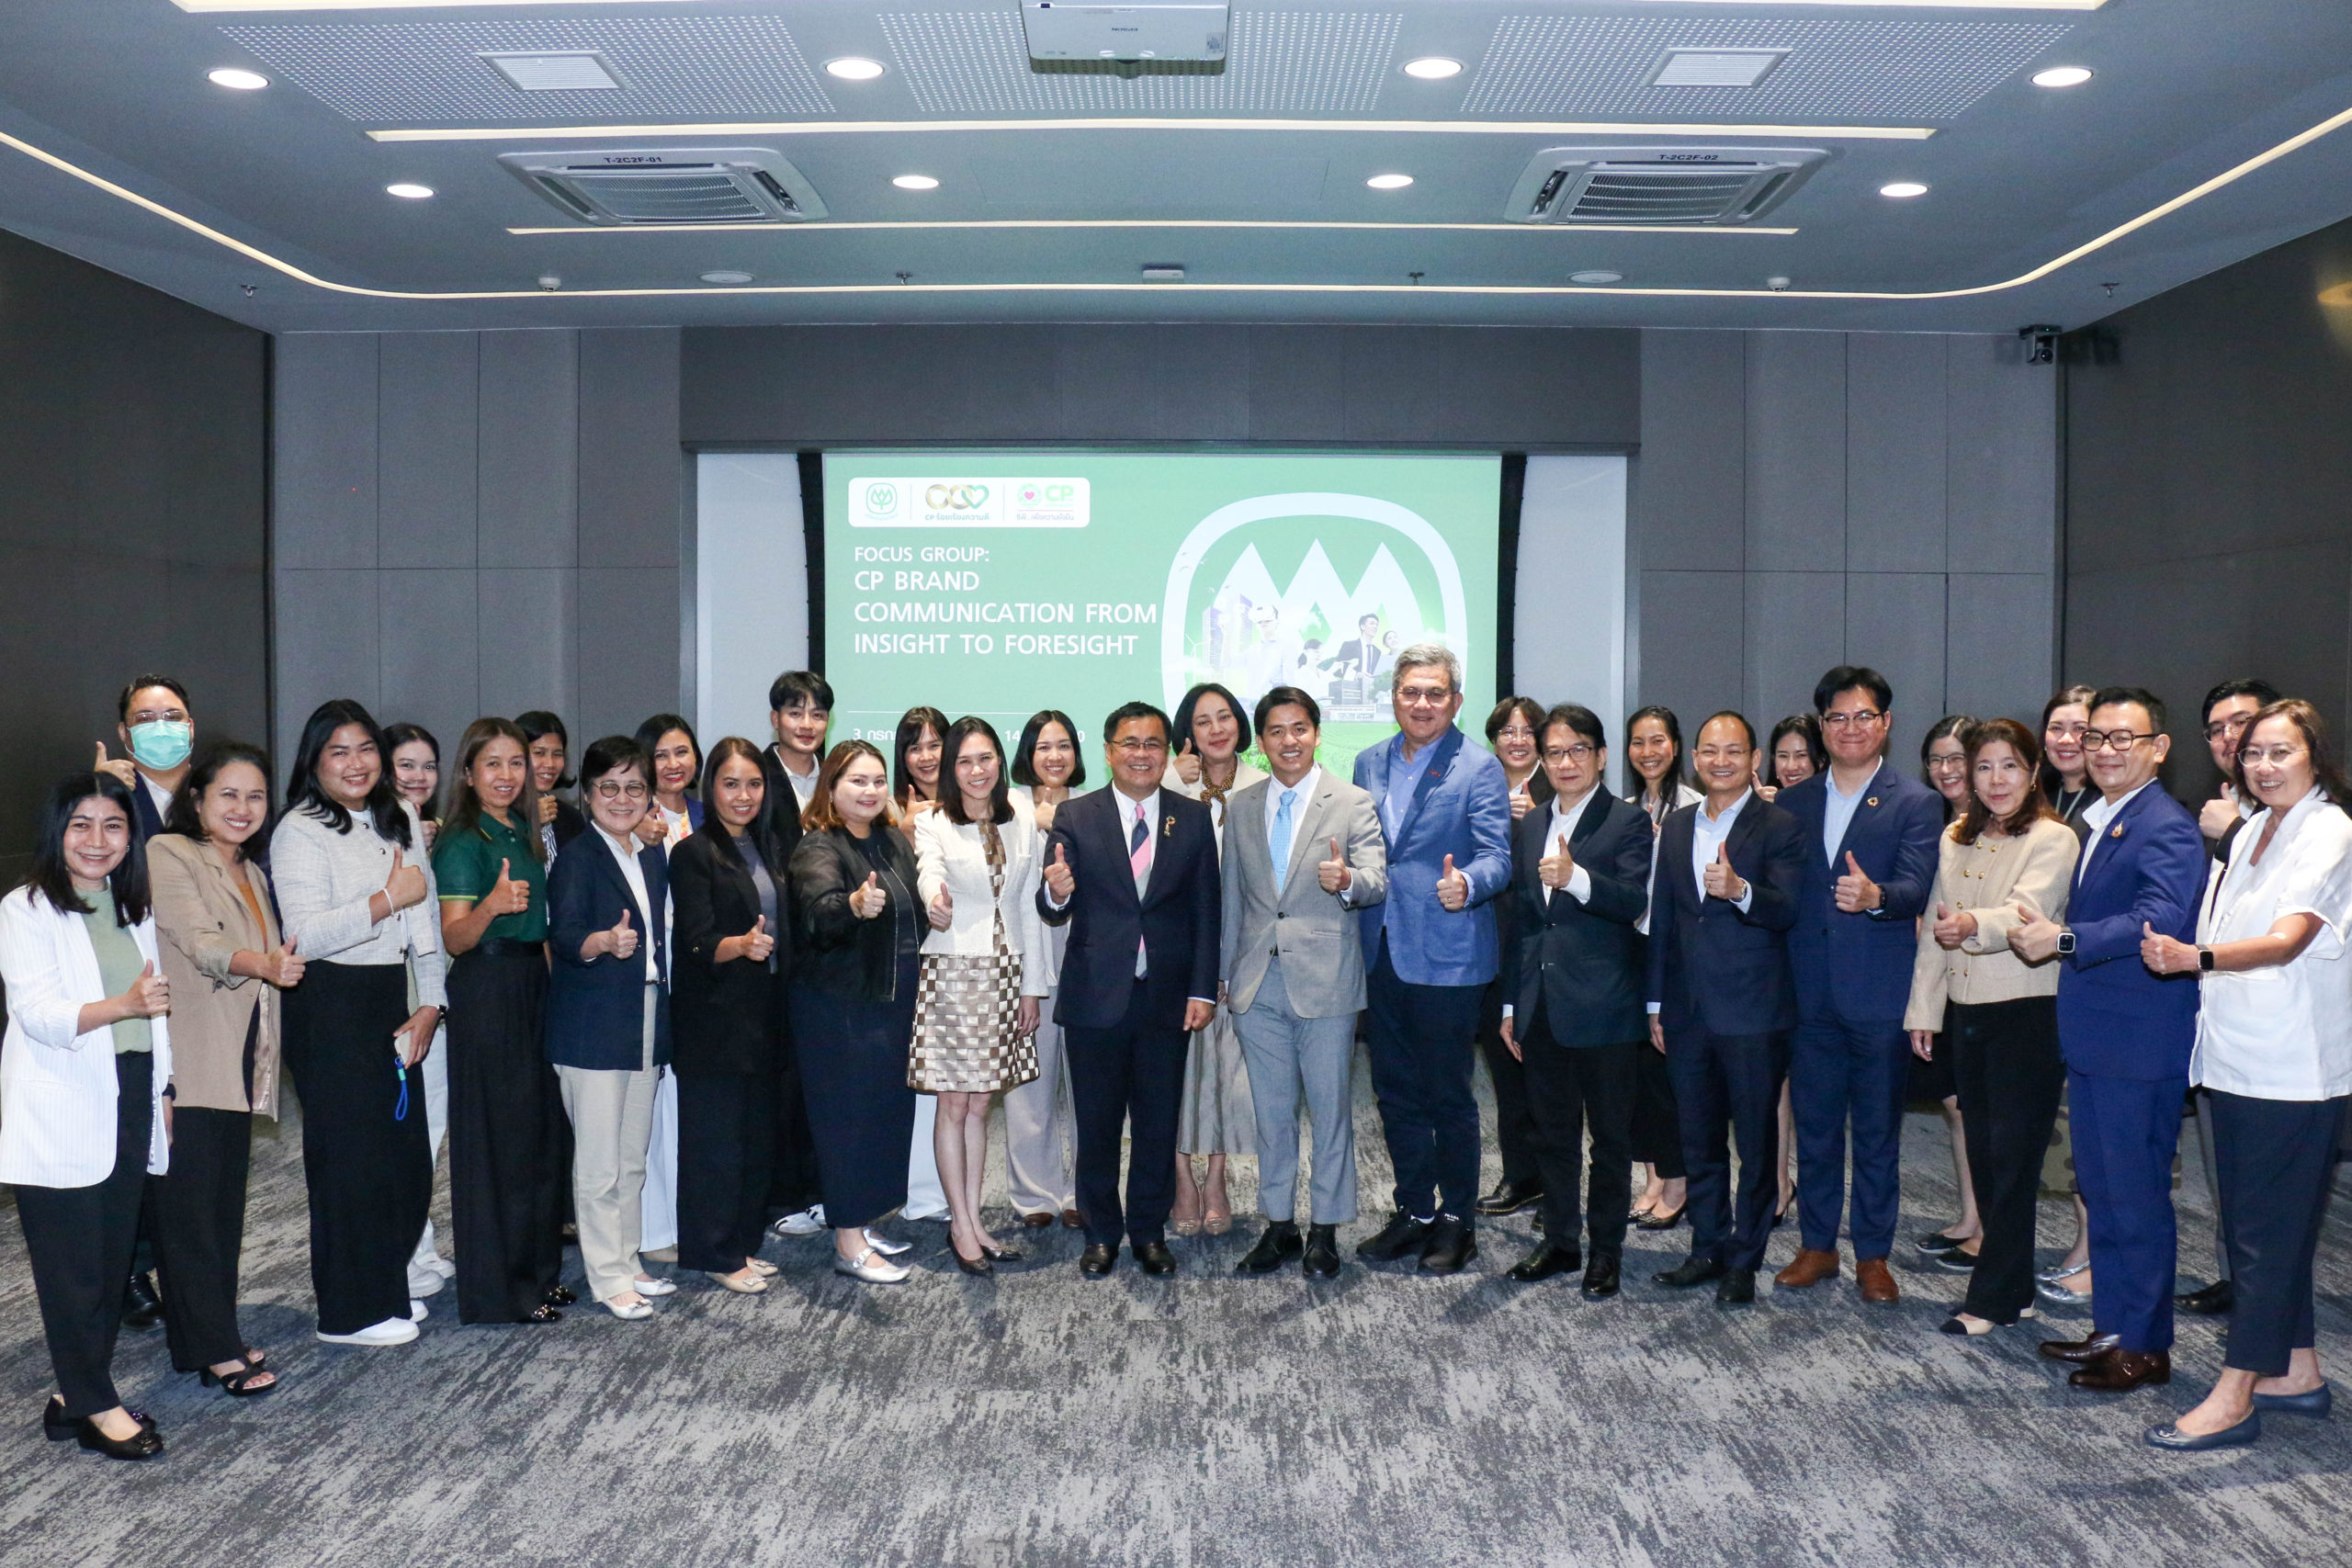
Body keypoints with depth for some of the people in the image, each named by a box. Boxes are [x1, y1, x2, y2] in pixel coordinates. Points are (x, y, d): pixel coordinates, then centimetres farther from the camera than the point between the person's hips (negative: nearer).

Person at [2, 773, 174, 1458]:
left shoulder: (134, 908, 13)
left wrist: (163, 1087, 13)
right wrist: (123, 1005, -34)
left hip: (128, 1103, 6)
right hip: (59, 1114, -6)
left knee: (112, 1259, 8)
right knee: (72, 1266, -1)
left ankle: (73, 1395, 20)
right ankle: (97, 1406, 8)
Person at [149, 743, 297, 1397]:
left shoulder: (251, 874, 19)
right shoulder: (167, 854, -6)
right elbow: (201, 943, -21)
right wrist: (263, 964, -37)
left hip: (238, 1067, 8)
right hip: (185, 1067, -8)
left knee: (226, 1207, 11)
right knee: (189, 1208, -4)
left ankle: (210, 1337, 20)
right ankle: (216, 1350, 1)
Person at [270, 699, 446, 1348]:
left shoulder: (401, 820, 12)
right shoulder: (300, 831, -9)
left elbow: (425, 917, 12)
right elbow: (307, 936, -19)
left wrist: (430, 1003, 5)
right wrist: (388, 899, -21)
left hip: (392, 1003, 7)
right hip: (330, 1009, -6)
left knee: (407, 1155, 9)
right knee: (350, 1158, 0)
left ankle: (386, 1287, 27)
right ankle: (350, 1312, 14)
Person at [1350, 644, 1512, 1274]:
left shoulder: (1479, 768, -6)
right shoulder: (1369, 764, 12)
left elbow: (1496, 856, -14)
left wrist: (1466, 884, -34)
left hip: (1446, 957, -6)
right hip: (1380, 955, 6)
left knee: (1448, 1094, 3)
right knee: (1395, 1092, 13)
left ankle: (1456, 1221, 18)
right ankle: (1413, 1212, 27)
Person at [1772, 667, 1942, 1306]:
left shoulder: (1915, 803, -2)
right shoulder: (1792, 802, 10)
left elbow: (1917, 887, -16)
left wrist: (1875, 895, -37)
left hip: (1880, 996, -3)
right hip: (1810, 994, 3)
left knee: (1878, 1132, 7)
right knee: (1813, 1126, 12)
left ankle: (1874, 1254, 19)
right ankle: (1817, 1246, 25)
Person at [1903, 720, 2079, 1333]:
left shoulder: (2052, 839, -9)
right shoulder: (1955, 840, 11)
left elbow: (2028, 910, -27)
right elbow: (1932, 928, 13)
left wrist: (1973, 925, -47)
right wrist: (1923, 1009, 11)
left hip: (2029, 1013, -6)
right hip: (1965, 1011, 6)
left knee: (2012, 1153, -2)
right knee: (1981, 1144, 13)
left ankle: (1996, 1296, 4)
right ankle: (1992, 1239, 29)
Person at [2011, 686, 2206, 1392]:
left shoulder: (2165, 828, -15)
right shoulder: (2098, 823, 15)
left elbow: (2158, 920, -30)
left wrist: (2065, 939, -34)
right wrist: (2047, 931, 4)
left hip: (2139, 1048, -10)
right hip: (2093, 1043, 10)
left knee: (2137, 1194, 1)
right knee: (2100, 1190, 18)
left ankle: (2146, 1346, 13)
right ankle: (2111, 1327, 30)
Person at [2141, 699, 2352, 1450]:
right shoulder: (2251, 831, 15)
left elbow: (2289, 938, -25)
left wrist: (2195, 958, -39)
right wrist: (2180, 957, 5)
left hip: (2290, 1068, -8)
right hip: (2236, 1057, 8)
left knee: (2270, 1232, -4)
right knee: (2258, 1226, 14)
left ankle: (2233, 1399, -1)